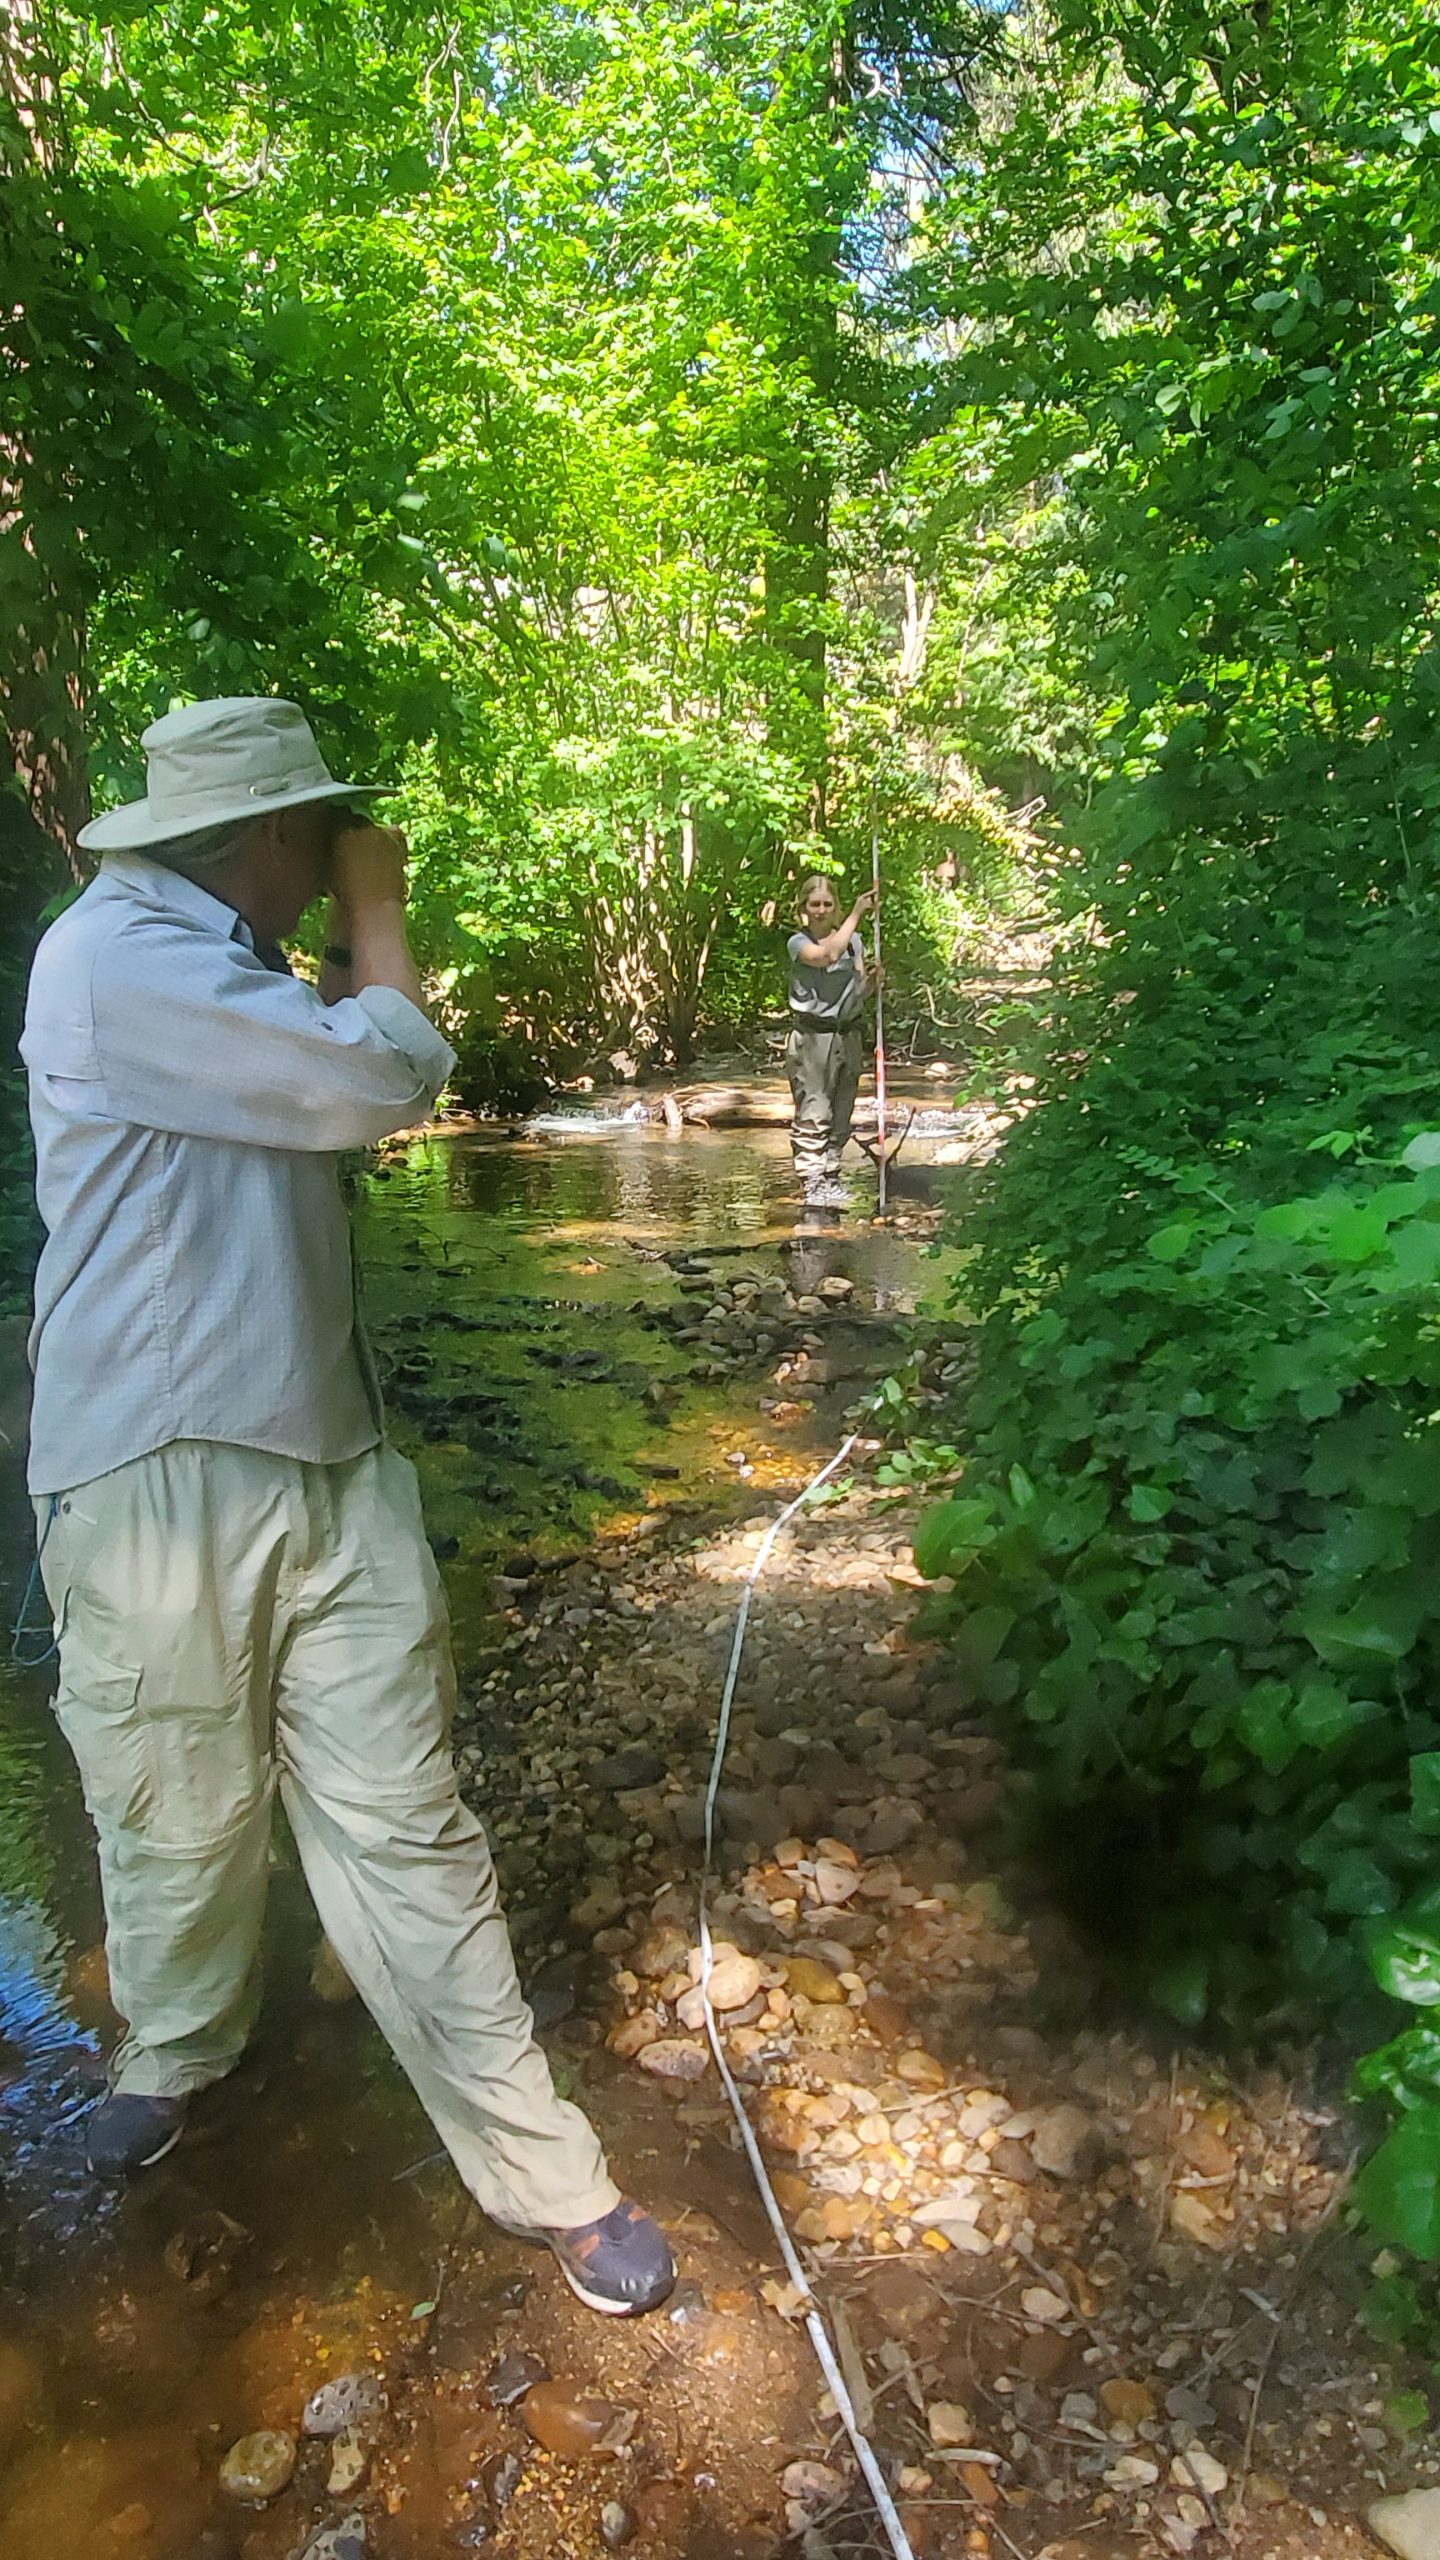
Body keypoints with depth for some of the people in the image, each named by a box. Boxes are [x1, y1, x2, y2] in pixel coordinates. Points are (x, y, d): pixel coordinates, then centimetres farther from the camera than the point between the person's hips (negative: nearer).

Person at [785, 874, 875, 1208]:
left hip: (847, 1035, 5)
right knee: (813, 1113, -10)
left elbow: (859, 990, 6)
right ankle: (813, 1184, -9)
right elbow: (828, 954, -24)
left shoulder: (854, 941, 9)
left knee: (841, 1114, 9)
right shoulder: (798, 942, -3)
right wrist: (856, 914, -18)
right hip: (811, 1037, -5)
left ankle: (831, 1178, 19)